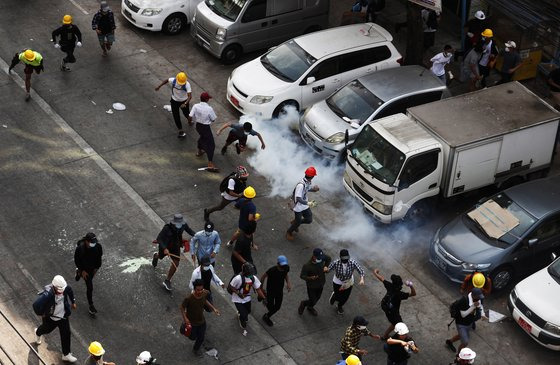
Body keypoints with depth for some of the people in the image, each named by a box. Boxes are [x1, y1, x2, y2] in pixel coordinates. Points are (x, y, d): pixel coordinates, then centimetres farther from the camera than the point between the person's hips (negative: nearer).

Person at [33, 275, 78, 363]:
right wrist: (41, 314, -24)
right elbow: (36, 305, -43)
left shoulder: (66, 288, -25)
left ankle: (66, 355, 29)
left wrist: (73, 302, 16)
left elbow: (70, 292, 1)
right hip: (50, 317, -3)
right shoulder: (47, 294, -42)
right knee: (47, 329, 28)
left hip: (63, 316, 3)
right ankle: (38, 333, 66)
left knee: (66, 334, 9)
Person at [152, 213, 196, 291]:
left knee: (175, 263, -3)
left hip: (175, 247, 3)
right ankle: (156, 256, 70)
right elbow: (159, 238, -32)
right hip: (165, 246, -3)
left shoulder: (184, 225, -22)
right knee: (161, 256, 29)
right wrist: (164, 248, -45)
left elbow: (189, 230, -1)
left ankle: (167, 281, 15)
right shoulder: (167, 228, -37)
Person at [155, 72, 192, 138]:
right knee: (176, 117, 3)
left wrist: (185, 104, -51)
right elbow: (166, 80, -1)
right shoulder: (173, 81, -25)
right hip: (174, 101, 1)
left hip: (184, 101, -1)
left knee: (186, 114, 20)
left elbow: (190, 96, -37)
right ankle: (181, 131, 16)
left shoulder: (187, 84, -32)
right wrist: (159, 86, 5)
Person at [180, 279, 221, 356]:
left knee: (201, 338, 18)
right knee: (193, 337, 21)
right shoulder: (189, 298, -36)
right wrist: (185, 318, -27)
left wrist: (213, 308, -3)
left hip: (201, 321, 4)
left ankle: (196, 348, 51)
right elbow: (182, 307, -18)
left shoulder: (205, 293, -21)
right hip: (191, 322, -4)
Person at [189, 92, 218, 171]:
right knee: (211, 144, 1)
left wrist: (190, 122, 10)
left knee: (202, 136, 37)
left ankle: (199, 151, 58)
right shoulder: (209, 109, -24)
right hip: (206, 127, -6)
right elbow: (213, 120, -13)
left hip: (198, 126, 6)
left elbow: (190, 117, -12)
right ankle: (210, 164, -4)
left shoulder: (195, 106, -13)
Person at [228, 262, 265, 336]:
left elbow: (258, 289, -9)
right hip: (238, 299, -5)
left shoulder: (253, 278, -15)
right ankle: (244, 328, 26)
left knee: (248, 311, 24)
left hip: (247, 298, 6)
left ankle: (240, 313, 61)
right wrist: (238, 293, -31)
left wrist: (264, 298, -17)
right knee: (244, 315, -6)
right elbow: (231, 287, -19)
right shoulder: (238, 278, -33)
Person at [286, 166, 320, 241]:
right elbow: (298, 198, -34)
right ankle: (289, 232, 35)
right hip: (298, 206, -8)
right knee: (298, 222, 6)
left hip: (305, 205, 8)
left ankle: (295, 223, 37)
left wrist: (314, 188, -7)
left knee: (309, 220, 10)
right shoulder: (301, 185, -33)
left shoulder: (308, 182, -7)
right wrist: (307, 203, -41)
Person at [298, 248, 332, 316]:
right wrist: (310, 278, -39)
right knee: (312, 301, 4)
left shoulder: (322, 258, -20)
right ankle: (303, 303, 38)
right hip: (311, 286, -5)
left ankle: (310, 307, 56)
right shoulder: (307, 266, -33)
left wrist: (326, 266, -11)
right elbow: (302, 276, -23)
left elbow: (329, 258, 4)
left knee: (317, 298, 26)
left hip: (320, 284, 6)